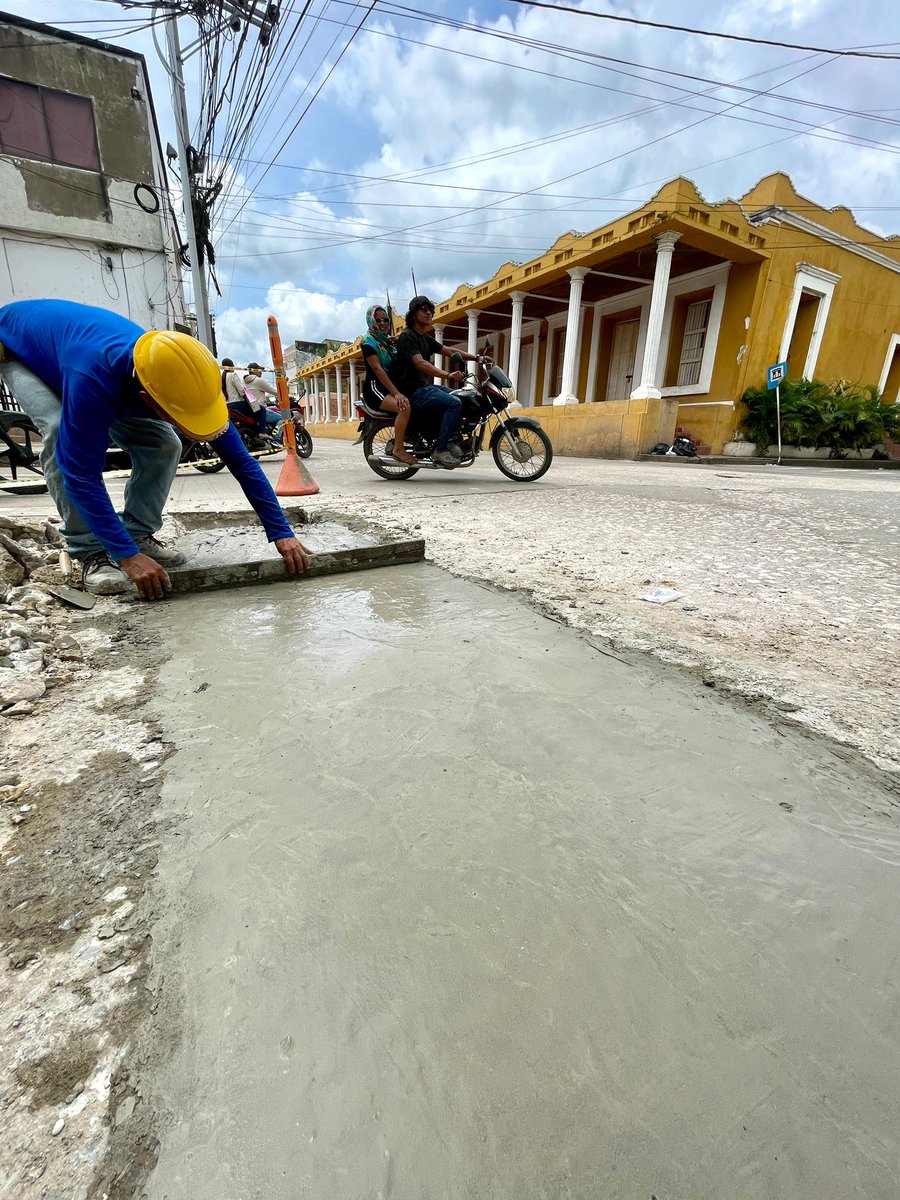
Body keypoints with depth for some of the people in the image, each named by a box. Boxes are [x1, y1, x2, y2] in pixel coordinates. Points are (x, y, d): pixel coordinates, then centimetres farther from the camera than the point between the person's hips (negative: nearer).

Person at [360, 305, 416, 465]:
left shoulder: (390, 341, 20)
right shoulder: (369, 341, -4)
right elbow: (378, 369, -18)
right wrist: (396, 393, -29)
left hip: (393, 386, 8)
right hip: (375, 388, -8)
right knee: (405, 407, -33)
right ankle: (398, 449, -26)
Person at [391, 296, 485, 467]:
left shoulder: (426, 339, 21)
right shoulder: (407, 336, -8)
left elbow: (450, 352, 21)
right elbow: (420, 363, -23)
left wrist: (476, 358, 8)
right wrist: (448, 375, -36)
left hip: (425, 386, 10)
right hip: (413, 390, -10)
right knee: (454, 403, -24)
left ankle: (448, 441, 3)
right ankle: (440, 450, -22)